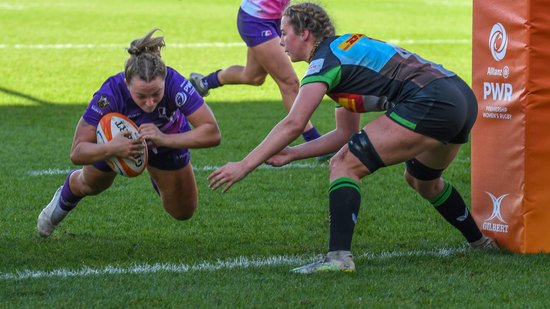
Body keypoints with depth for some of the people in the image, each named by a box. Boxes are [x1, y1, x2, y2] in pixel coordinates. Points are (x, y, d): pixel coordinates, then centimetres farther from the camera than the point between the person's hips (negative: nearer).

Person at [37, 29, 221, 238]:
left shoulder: (175, 85, -44)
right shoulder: (110, 93, -44)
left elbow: (212, 133, -44)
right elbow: (77, 153, -40)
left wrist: (165, 140, -56)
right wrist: (111, 149, -60)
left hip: (167, 137, 1)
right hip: (113, 138, -1)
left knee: (183, 212, 8)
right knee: (91, 185, 24)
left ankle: (156, 177, 42)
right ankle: (63, 201, 62)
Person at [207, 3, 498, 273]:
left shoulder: (325, 60, -3)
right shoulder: (348, 49, 25)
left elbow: (293, 124, -13)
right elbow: (346, 134, 26)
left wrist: (245, 165, -9)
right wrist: (291, 154, 22)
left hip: (428, 104, -10)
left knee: (344, 166, -8)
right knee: (421, 179, 35)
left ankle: (338, 256, -21)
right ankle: (480, 242, 50)